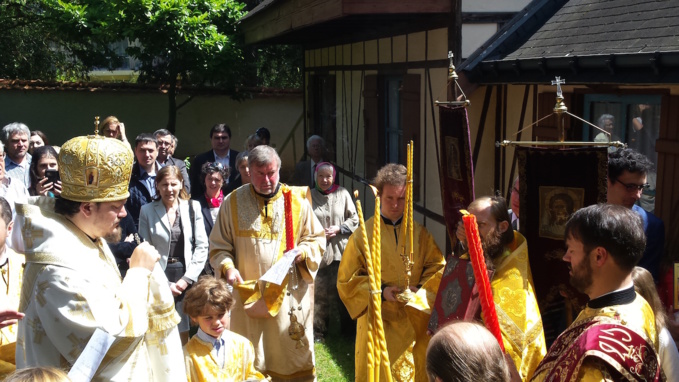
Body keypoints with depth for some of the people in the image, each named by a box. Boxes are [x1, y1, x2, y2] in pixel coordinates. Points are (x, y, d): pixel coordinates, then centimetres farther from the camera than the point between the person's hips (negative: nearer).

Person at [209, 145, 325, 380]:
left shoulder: (297, 201, 1)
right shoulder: (233, 202, 0)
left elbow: (317, 239, 10)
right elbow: (218, 246, 6)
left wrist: (301, 252, -10)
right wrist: (227, 267, -12)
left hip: (288, 295, 0)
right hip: (247, 296, 0)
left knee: (293, 358, 7)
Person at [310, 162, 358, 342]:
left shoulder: (342, 194, 3)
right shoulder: (309, 197, 2)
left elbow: (354, 219, 7)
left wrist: (338, 229, -6)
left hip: (340, 251, 1)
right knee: (319, 293, 0)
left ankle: (348, 328, 21)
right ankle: (318, 331, 11)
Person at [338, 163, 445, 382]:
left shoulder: (419, 233, 3)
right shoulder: (364, 234, -5)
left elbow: (438, 267, 5)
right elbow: (347, 279, -3)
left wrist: (421, 289, -14)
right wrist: (381, 291, -15)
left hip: (415, 321, 2)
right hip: (378, 322, -2)